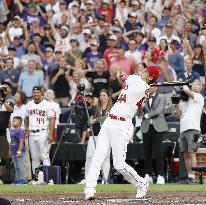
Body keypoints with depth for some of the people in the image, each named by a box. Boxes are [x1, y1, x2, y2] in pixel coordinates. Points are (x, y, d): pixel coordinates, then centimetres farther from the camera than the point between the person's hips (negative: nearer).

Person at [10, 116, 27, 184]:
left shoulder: (20, 131, -13)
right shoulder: (12, 131, 14)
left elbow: (21, 142, -18)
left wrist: (19, 151, -21)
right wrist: (10, 151, 19)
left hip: (19, 152, -9)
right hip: (14, 152, 9)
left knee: (20, 165, -7)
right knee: (16, 166, 13)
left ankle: (22, 179, -4)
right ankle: (17, 179, 18)